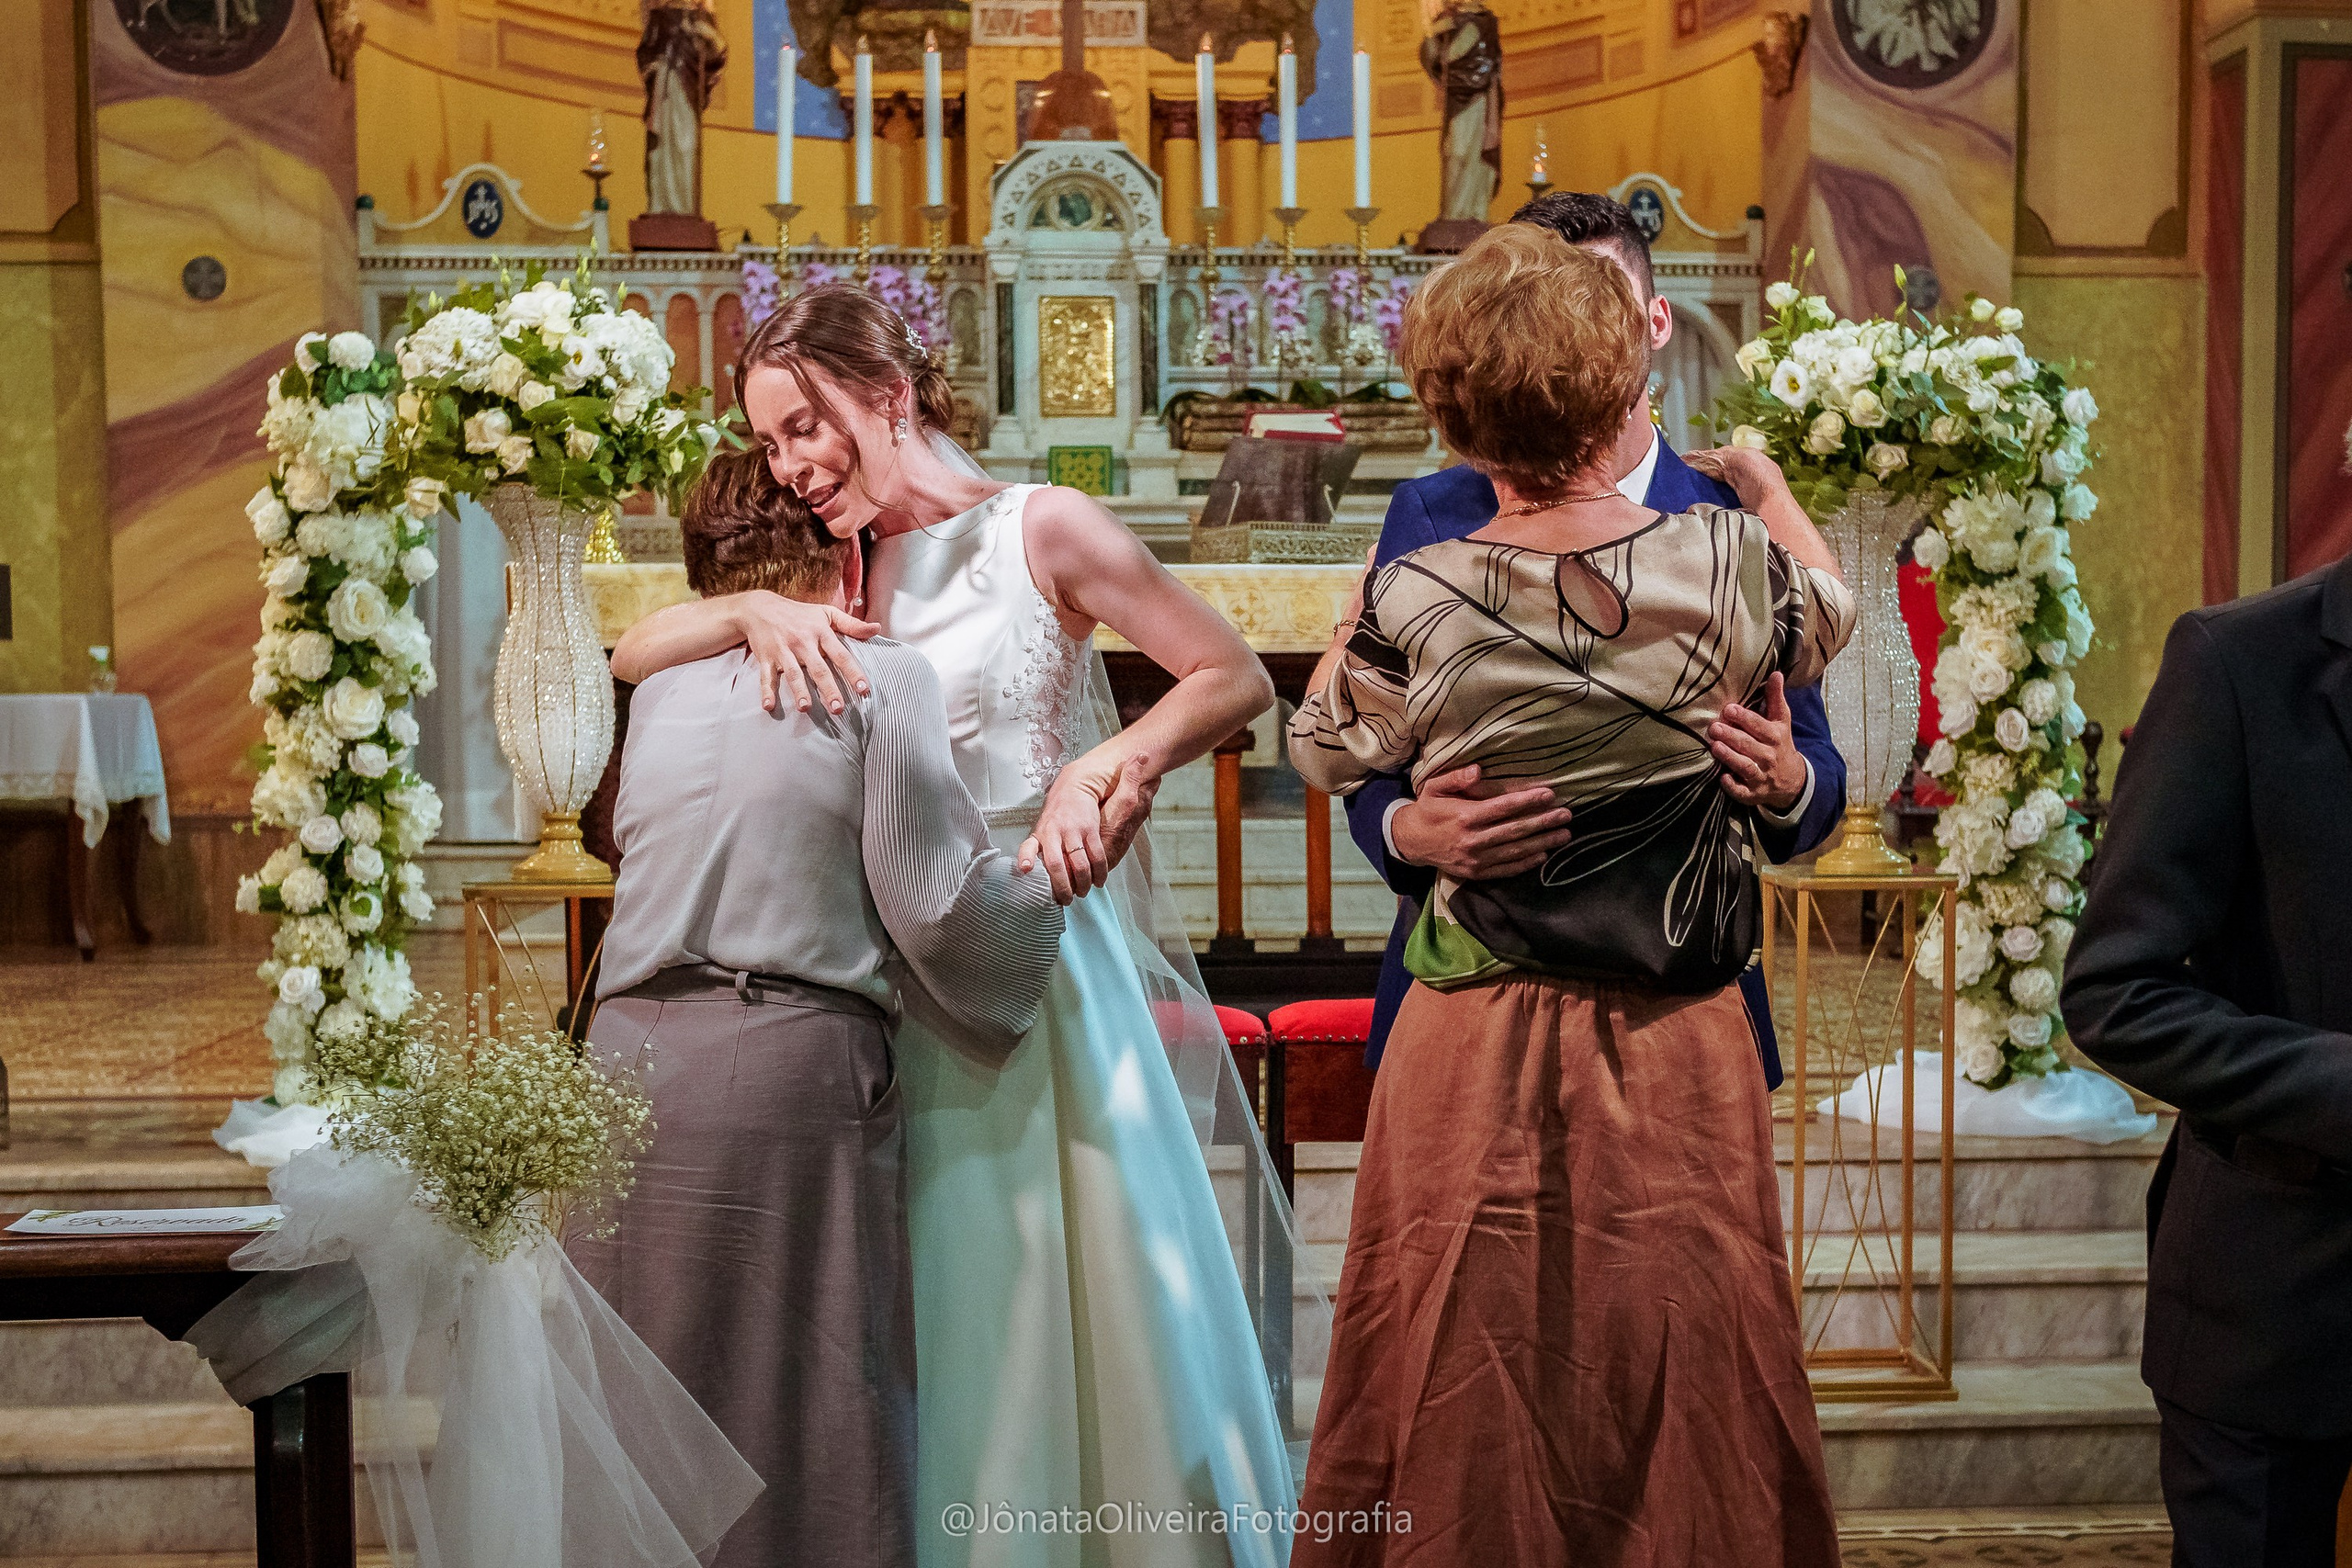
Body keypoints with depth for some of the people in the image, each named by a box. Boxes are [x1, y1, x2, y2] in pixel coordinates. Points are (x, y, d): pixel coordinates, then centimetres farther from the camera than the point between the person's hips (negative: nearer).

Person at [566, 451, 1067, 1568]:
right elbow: (938, 906, -5)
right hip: (796, 1061, -4)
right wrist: (1051, 885, 13)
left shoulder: (658, 688, 12)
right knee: (806, 1399, 5)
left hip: (633, 1056, 5)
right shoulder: (881, 679, -1)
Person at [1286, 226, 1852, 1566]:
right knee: (1676, 1389, 15)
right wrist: (1757, 469, 31)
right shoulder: (1727, 564, -10)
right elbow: (1830, 610, 15)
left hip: (1477, 1055, -1)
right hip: (1679, 1053, 1)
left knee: (1465, 1406, 13)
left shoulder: (1416, 602, -14)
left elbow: (1326, 753, 6)